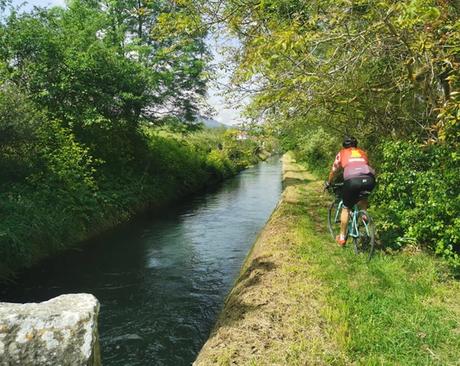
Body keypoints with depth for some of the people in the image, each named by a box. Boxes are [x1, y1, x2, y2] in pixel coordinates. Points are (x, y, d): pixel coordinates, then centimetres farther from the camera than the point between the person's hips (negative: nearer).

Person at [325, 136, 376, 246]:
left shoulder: (342, 153, 26)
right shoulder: (363, 153, 32)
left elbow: (333, 171, 35)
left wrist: (328, 183, 52)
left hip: (352, 180, -3)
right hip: (369, 179, 3)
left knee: (346, 208, 17)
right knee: (362, 196, 40)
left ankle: (342, 238, 21)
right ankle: (364, 214, 21)